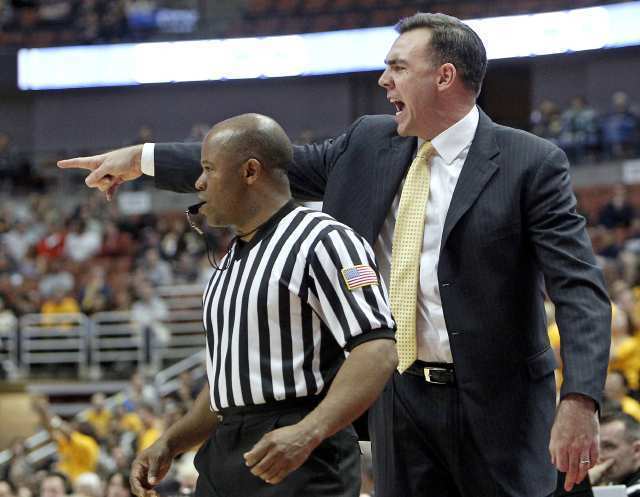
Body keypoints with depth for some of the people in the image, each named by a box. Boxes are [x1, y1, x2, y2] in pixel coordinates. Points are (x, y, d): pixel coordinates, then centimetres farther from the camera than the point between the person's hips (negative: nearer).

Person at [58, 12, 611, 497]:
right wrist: (142, 158, 13)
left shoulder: (531, 164, -9)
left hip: (495, 404, -5)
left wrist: (579, 403, -28)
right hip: (400, 397, 5)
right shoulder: (370, 144, 8)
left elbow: (580, 289, -15)